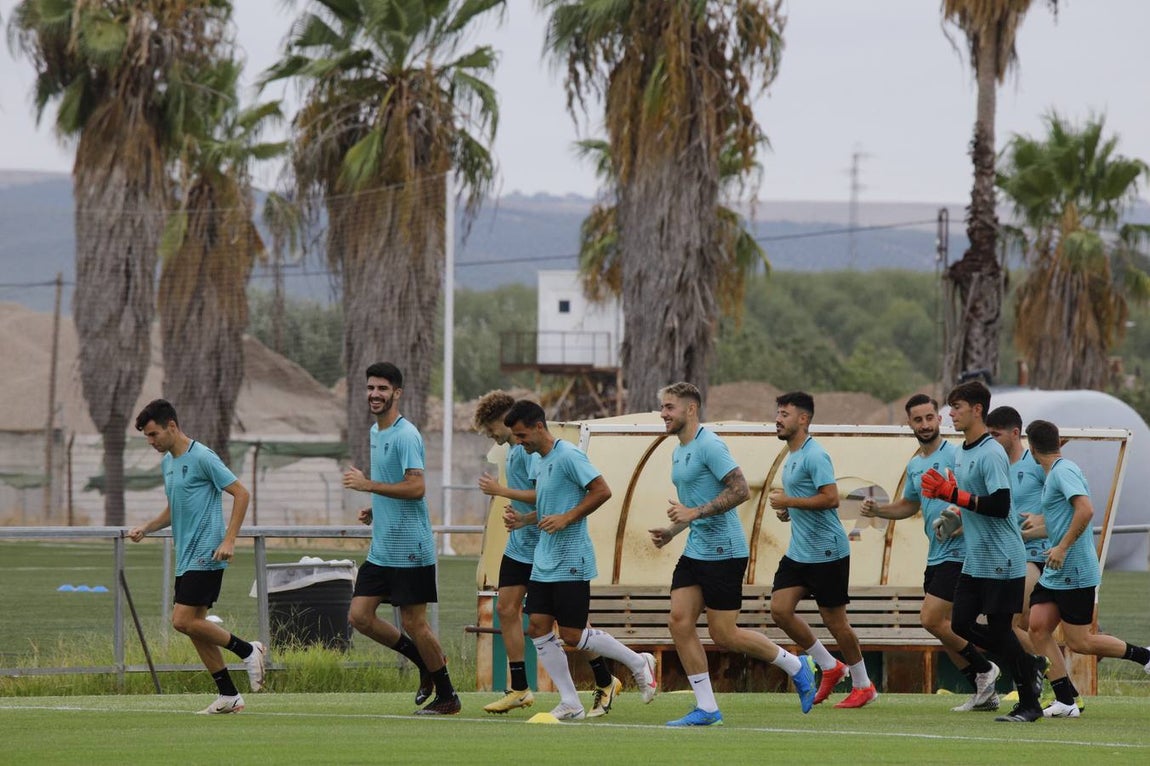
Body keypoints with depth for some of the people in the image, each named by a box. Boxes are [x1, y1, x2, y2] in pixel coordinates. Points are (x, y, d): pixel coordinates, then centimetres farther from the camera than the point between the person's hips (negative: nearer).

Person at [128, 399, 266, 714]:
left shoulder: (202, 458, -12)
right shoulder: (167, 462, 15)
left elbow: (241, 494, -12)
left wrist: (229, 540, -19)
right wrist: (145, 528, 11)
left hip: (206, 556, -9)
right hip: (186, 558, 9)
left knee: (184, 620, -16)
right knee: (194, 627, 5)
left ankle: (248, 650, -2)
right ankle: (228, 695, 9)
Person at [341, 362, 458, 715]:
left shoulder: (406, 435, -15)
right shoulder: (376, 432, 15)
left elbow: (415, 487, -24)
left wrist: (367, 485, -23)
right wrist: (374, 509, 10)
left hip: (410, 549, -9)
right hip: (381, 549, 9)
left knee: (413, 622, -4)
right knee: (359, 616, 5)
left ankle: (447, 696, 9)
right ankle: (425, 660, 21)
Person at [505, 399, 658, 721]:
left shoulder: (568, 456, -14)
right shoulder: (541, 461, 14)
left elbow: (602, 491, -19)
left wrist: (565, 519, -21)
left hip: (571, 561, -9)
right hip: (544, 562, 9)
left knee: (572, 635, -7)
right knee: (538, 627, 1)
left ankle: (638, 663, 13)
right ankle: (570, 703, 5)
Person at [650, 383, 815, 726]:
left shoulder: (709, 446, -14)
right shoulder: (679, 452, 16)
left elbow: (740, 489, -22)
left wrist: (695, 513, -24)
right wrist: (671, 531, 15)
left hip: (722, 551, -9)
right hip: (695, 551, 9)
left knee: (723, 633, -6)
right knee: (679, 622, -2)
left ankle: (797, 667, 13)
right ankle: (706, 708, 2)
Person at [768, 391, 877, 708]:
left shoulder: (815, 455, -15)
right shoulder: (792, 457, 15)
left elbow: (831, 498, -25)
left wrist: (788, 501, -20)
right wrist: (787, 511, 9)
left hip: (826, 551, -9)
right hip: (799, 550, 9)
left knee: (835, 620, -2)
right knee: (780, 610, -2)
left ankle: (863, 685, 14)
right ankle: (830, 667, 13)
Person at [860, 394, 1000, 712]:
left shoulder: (955, 456, -11)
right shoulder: (914, 466, 15)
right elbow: (909, 505, 29)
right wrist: (877, 510, 13)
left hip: (959, 552, -9)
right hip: (936, 556, 9)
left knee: (932, 619, -15)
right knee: (942, 627, 7)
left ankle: (984, 669, 1)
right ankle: (985, 693, 15)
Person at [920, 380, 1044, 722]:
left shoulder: (992, 454, -17)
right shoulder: (962, 453, 12)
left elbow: (999, 506, -26)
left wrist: (954, 494, -25)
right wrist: (956, 514, 4)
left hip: (1001, 559, -9)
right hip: (975, 560, 9)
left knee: (999, 629, -6)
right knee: (962, 623, 7)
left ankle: (1029, 704, 4)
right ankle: (1029, 667, 20)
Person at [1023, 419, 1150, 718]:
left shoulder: (1063, 471, -16)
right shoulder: (1053, 472, 14)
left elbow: (1085, 510, -28)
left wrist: (1063, 547, -27)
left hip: (1074, 571, -10)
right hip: (1055, 573, 10)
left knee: (1079, 642, -4)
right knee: (1038, 628, -1)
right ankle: (1065, 701, -1)